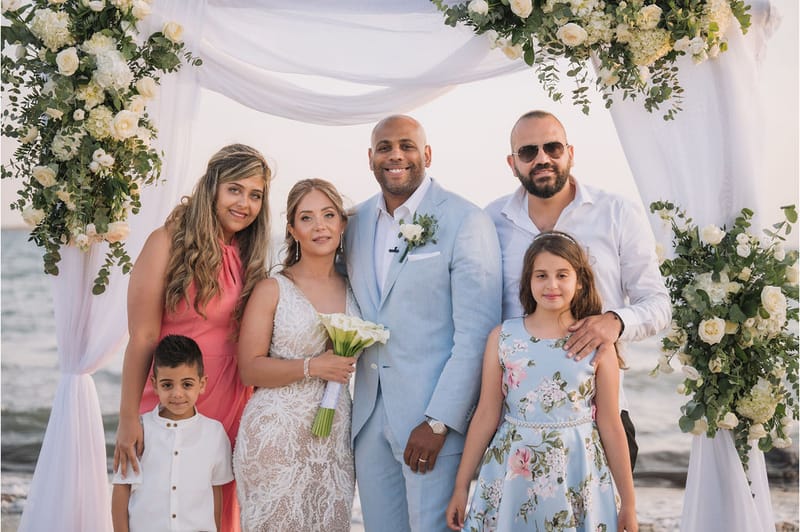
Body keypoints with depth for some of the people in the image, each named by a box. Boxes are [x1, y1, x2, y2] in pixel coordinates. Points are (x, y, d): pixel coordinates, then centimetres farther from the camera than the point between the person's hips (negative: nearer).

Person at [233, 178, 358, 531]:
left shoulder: (352, 290, 9)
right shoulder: (272, 290, -4)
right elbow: (249, 369, -9)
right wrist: (311, 367, -19)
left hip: (335, 439, 4)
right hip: (276, 438, -4)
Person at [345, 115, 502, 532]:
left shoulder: (466, 222, -9)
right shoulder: (356, 223, 9)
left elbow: (476, 333, -14)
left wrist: (439, 422, -16)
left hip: (436, 418, -5)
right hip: (369, 416, 6)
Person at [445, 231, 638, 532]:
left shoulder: (597, 344, -3)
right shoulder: (502, 337, -1)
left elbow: (610, 425, 0)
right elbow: (486, 416, 2)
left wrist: (628, 503, 3)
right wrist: (461, 487, 3)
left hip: (577, 483, 0)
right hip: (511, 479, 1)